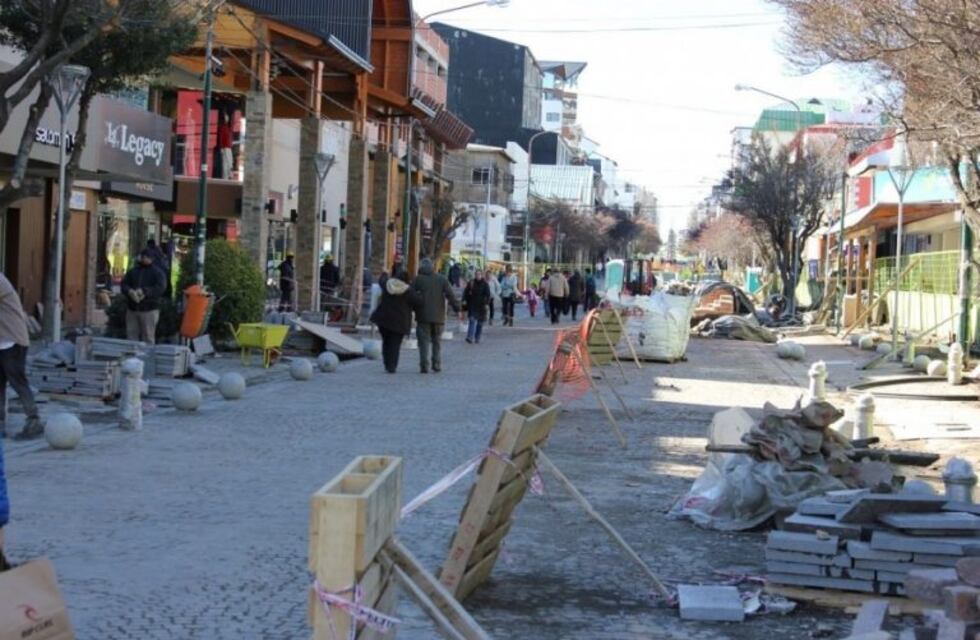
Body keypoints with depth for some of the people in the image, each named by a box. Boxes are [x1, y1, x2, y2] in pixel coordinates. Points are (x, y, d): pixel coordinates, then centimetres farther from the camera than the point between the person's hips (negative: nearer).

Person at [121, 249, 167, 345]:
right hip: (132, 309, 5)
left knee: (148, 337, -6)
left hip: (149, 309, -5)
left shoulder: (157, 273, 3)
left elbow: (160, 287, -12)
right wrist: (130, 292, -15)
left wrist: (145, 292, -24)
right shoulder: (132, 271, 17)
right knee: (131, 337, 5)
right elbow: (124, 284, 8)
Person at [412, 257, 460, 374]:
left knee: (424, 341, 1)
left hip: (423, 316, -2)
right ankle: (437, 364, 10)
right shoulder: (442, 279, 3)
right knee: (437, 340, 14)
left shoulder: (418, 279, -1)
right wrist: (457, 308, 2)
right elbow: (451, 295, -1)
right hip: (438, 316, 2)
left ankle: (424, 365, -7)